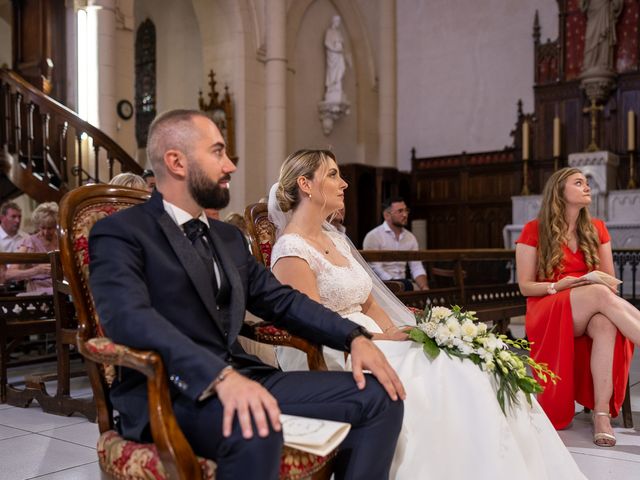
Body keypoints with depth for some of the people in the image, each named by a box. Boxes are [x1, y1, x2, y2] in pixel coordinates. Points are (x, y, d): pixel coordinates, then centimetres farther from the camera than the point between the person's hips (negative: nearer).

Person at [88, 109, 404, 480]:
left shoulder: (229, 237, 19)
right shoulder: (120, 233, -5)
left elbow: (282, 300, 18)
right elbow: (130, 317, -22)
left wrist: (354, 337, 2)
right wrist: (221, 376, -36)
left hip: (241, 380, 7)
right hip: (169, 393, -7)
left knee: (379, 398, -5)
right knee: (255, 429, -39)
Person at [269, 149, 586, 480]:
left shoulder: (336, 240, 16)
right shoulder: (292, 250, -11)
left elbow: (369, 304, 14)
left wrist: (397, 335, -3)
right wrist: (384, 339, -19)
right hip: (334, 360, -8)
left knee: (470, 371, -11)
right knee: (449, 380, -23)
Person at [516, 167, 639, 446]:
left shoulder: (596, 229, 12)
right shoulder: (534, 230, 1)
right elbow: (525, 286, 0)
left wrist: (607, 286, -11)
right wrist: (557, 286, -18)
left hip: (590, 315, 3)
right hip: (549, 313, -3)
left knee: (606, 324, -35)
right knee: (599, 295, -34)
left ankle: (602, 413, -36)